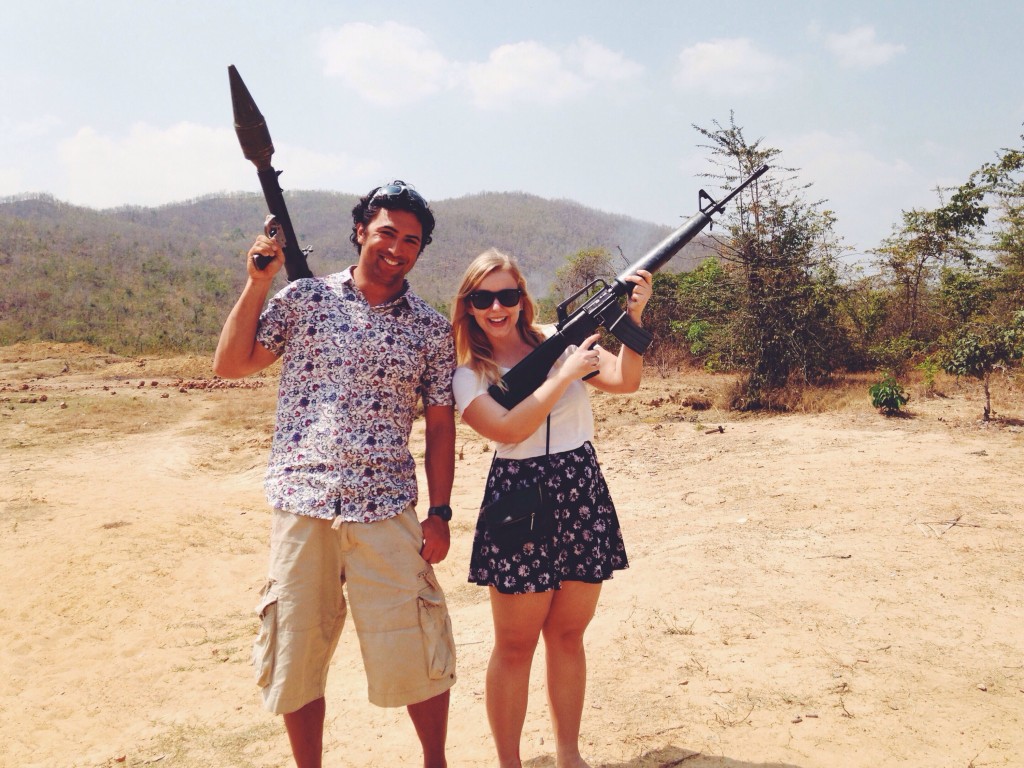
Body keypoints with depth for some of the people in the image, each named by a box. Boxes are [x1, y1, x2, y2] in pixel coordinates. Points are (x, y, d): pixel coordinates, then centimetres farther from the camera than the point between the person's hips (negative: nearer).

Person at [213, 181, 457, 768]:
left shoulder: (432, 328, 5)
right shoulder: (305, 297, 4)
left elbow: (440, 425, 6)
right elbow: (231, 364, 3)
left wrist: (440, 512, 1)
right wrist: (258, 281, -3)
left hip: (387, 510, 0)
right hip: (302, 505, 1)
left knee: (416, 653, 5)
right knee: (297, 654, 11)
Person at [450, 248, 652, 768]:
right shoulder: (467, 373, -4)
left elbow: (625, 380, -2)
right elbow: (508, 429, -19)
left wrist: (633, 316, -14)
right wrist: (565, 374, -18)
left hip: (583, 494, 3)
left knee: (568, 635, 14)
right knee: (515, 646, 6)